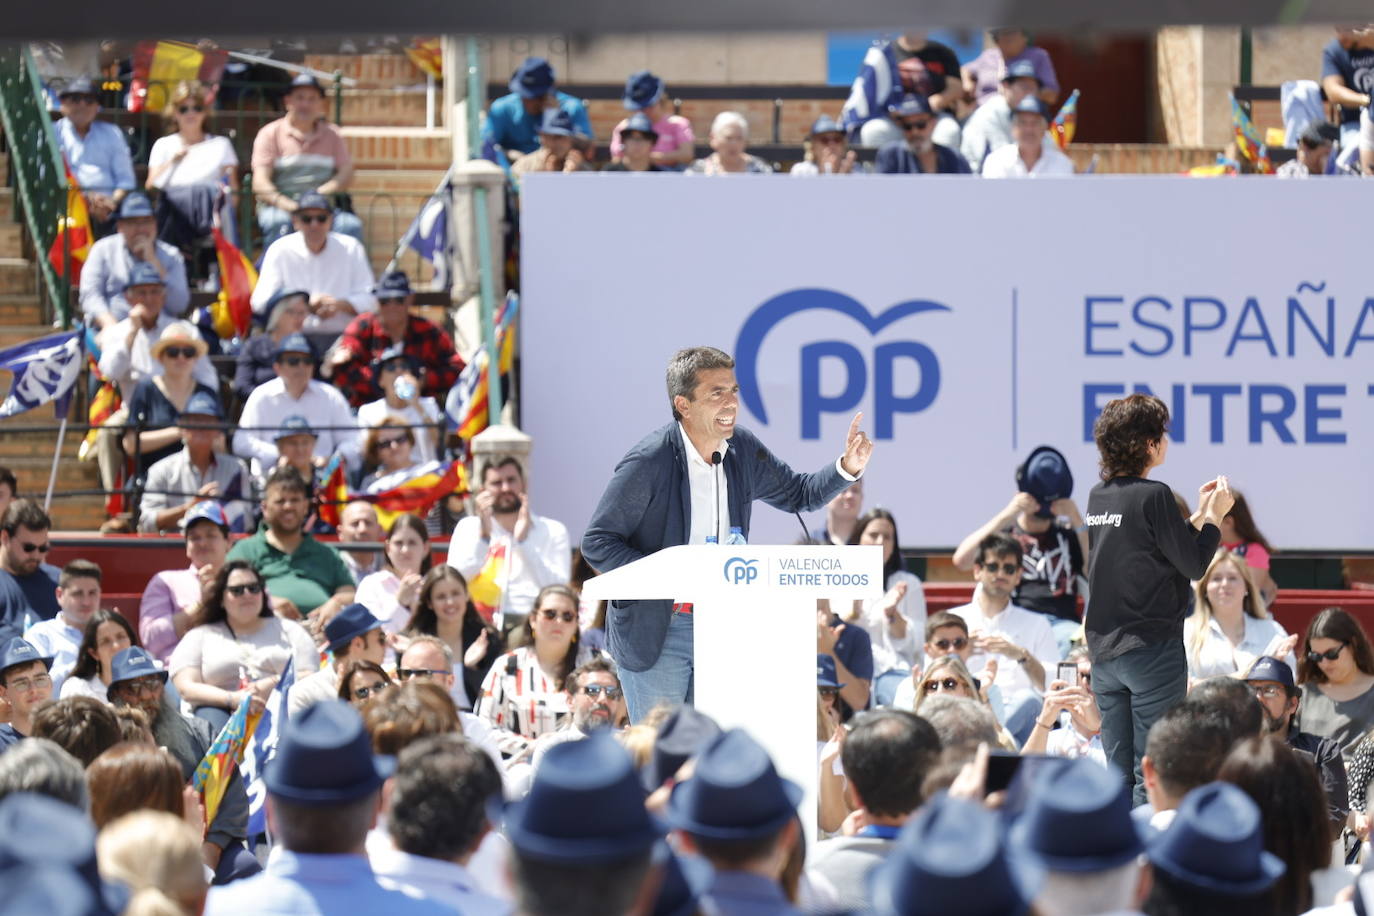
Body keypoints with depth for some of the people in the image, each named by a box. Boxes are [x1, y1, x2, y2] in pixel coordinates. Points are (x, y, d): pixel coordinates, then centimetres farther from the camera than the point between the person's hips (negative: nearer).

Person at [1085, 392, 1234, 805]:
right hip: (1153, 649, -7)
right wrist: (1214, 516, 3)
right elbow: (1194, 565, -11)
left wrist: (1199, 515, 19)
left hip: (1104, 651, 7)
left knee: (1118, 774, 10)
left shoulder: (1099, 496, 9)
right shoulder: (1153, 496, -14)